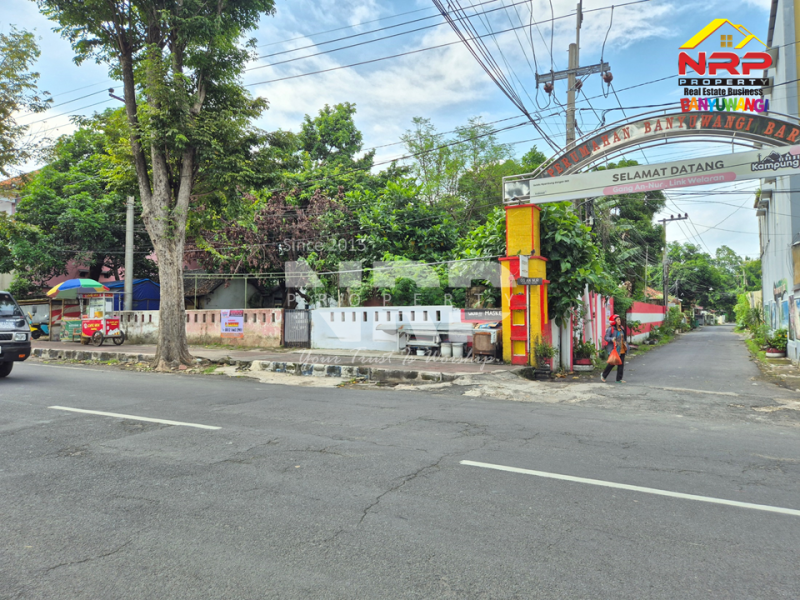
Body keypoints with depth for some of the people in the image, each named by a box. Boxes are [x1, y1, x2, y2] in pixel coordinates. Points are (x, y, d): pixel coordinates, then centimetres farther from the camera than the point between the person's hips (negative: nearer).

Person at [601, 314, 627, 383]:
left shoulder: (621, 328, 12)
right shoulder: (611, 329, -11)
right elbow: (605, 337, -16)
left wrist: (624, 343, 20)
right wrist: (611, 339, -32)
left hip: (622, 350, 7)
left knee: (621, 364, 5)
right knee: (612, 363, -2)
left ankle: (619, 379, 14)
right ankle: (603, 376, 16)